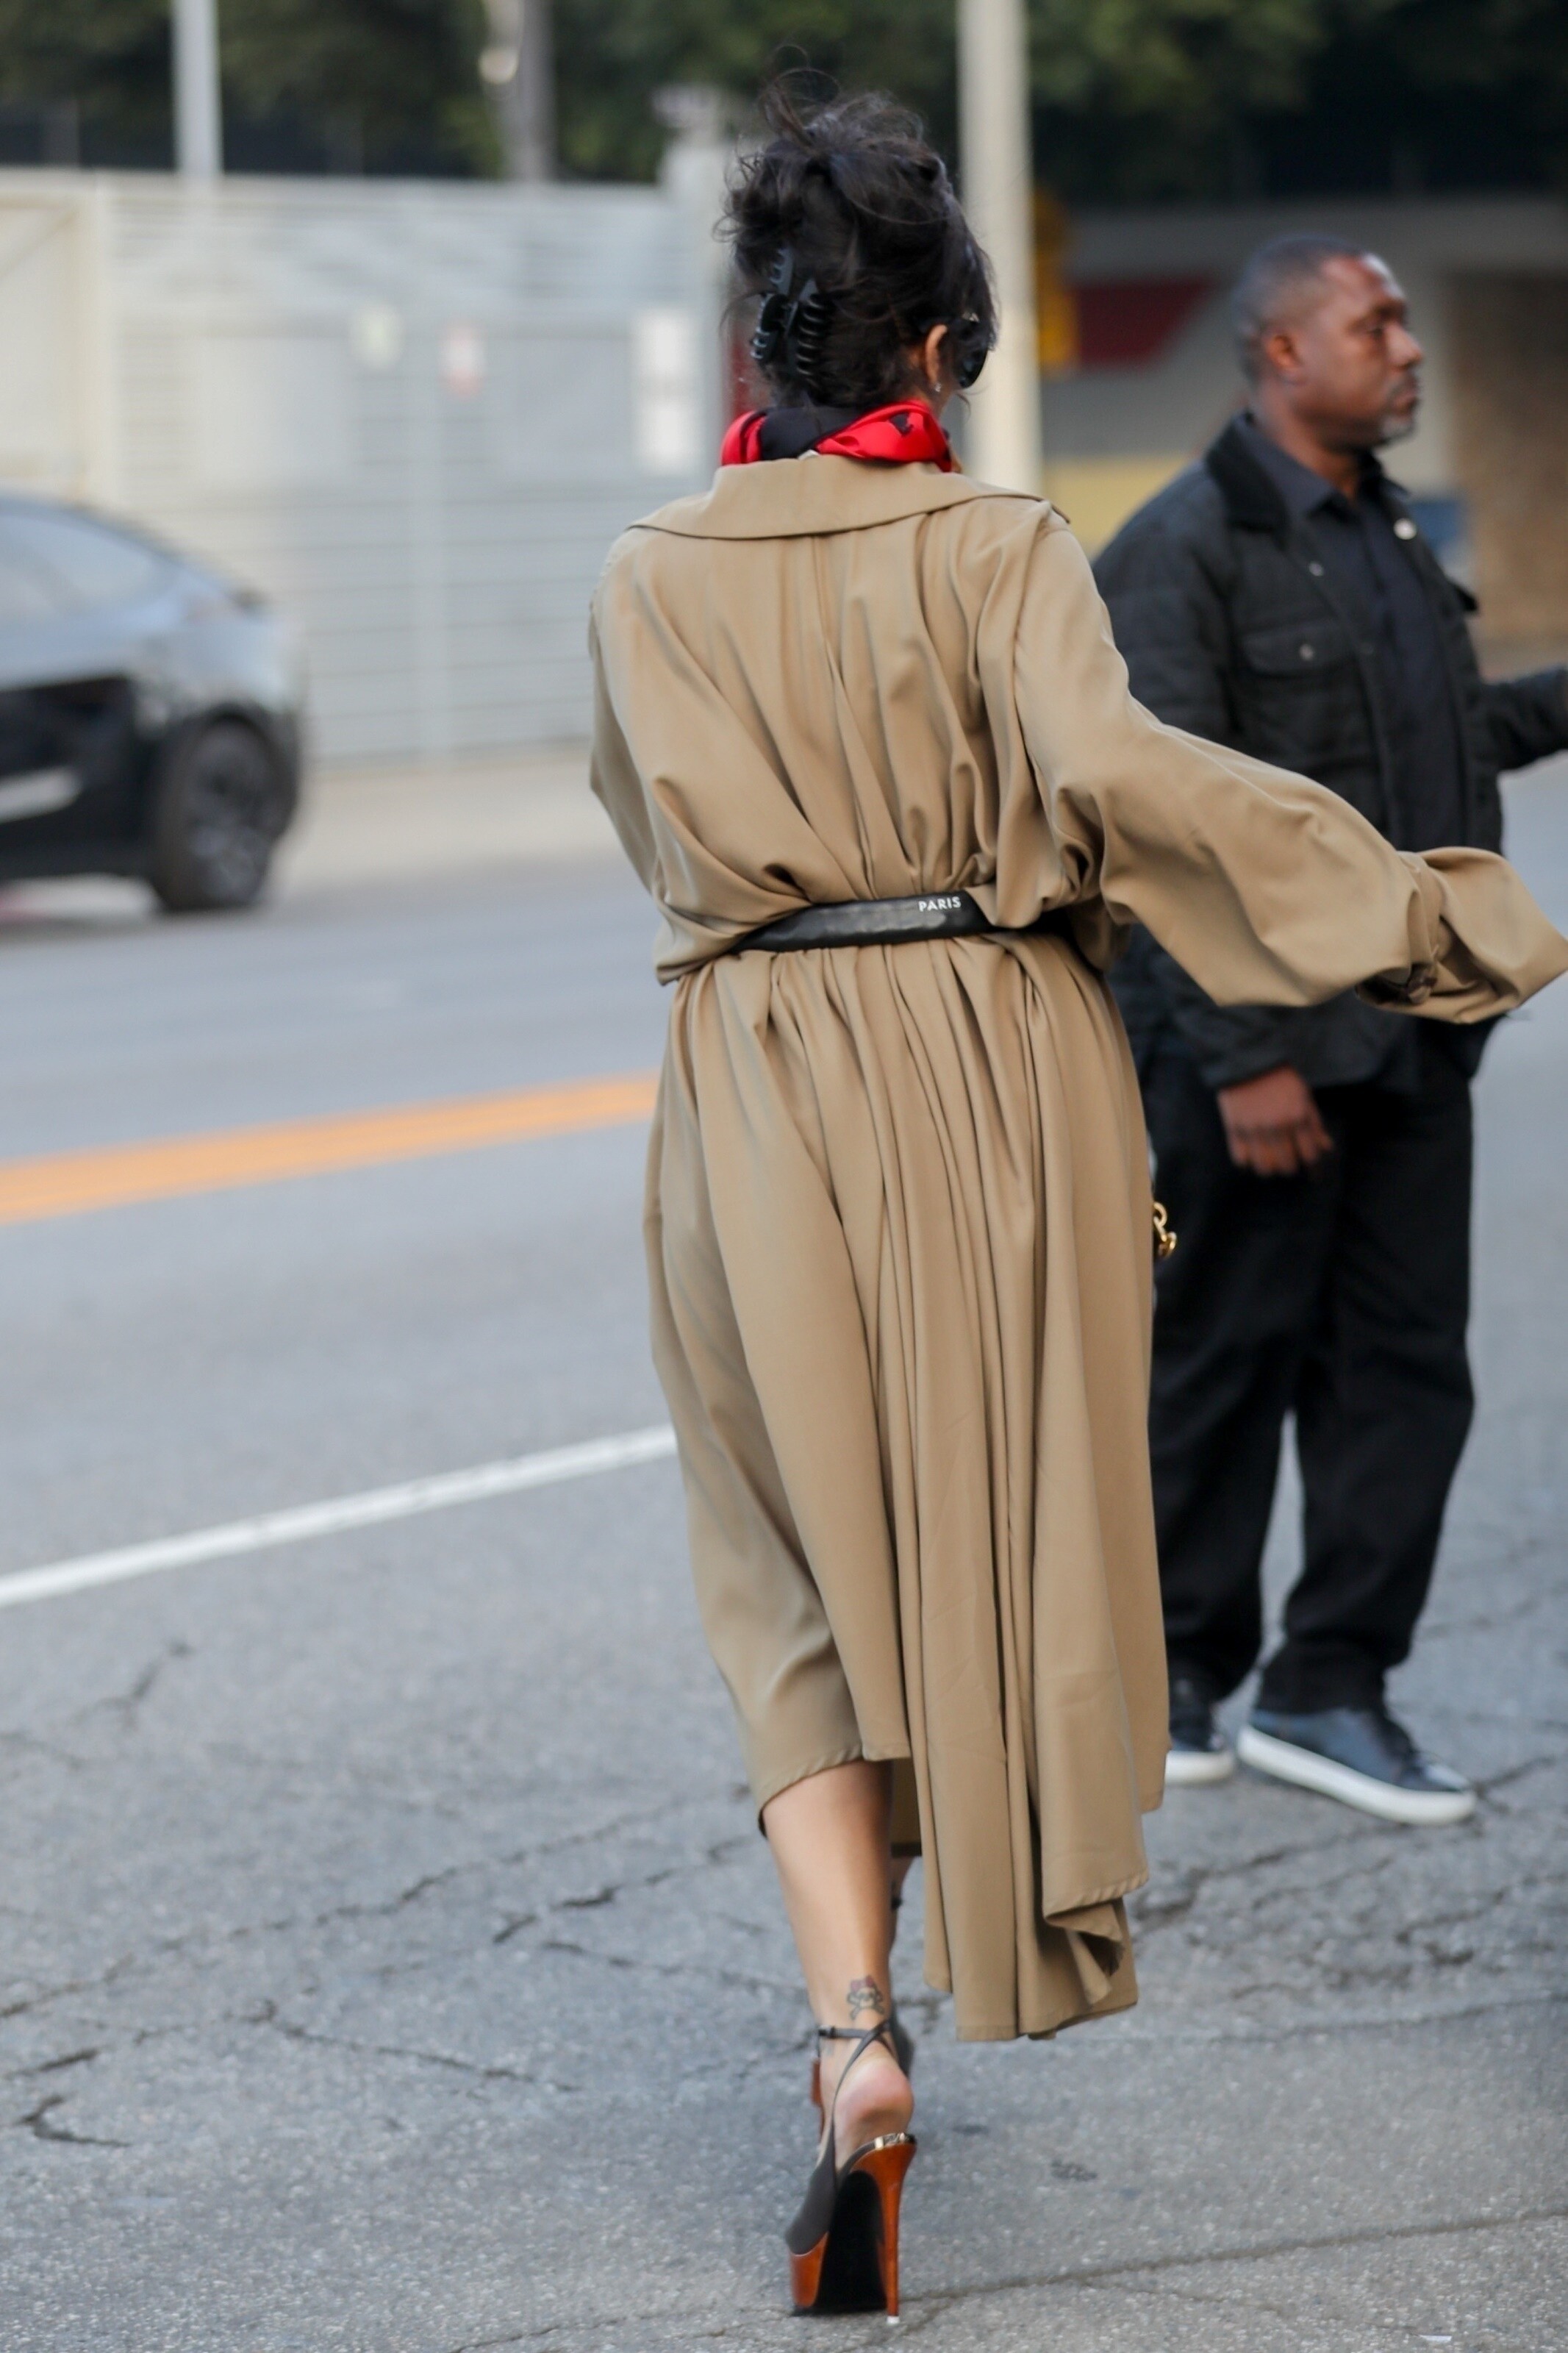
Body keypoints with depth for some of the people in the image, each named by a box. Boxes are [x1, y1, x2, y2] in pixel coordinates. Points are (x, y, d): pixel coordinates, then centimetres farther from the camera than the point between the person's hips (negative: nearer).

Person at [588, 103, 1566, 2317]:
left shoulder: (652, 583, 0)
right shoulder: (996, 548, -7)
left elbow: (676, 830, -4)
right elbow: (1110, 770, -22)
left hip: (762, 1107, 1)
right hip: (1003, 1082, -1)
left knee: (807, 1591, 7)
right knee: (1011, 1531, 18)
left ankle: (856, 2032, -11)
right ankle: (1035, 1918, 35)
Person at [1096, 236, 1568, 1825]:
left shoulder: (1386, 533, 14)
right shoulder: (1181, 555, -13)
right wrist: (1243, 1056, -20)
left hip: (1404, 1038, 8)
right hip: (1258, 1049, -8)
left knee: (1404, 1369, 8)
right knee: (1222, 1368, 4)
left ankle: (1327, 1691, 17)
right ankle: (1169, 1675, 20)